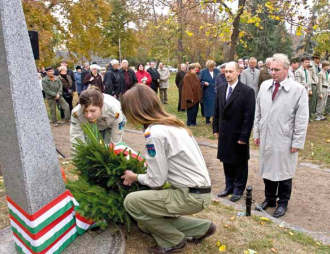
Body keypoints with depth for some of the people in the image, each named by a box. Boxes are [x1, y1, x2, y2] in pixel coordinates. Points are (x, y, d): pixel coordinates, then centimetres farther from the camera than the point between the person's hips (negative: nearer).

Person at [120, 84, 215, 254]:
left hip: (190, 196, -9)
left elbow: (156, 181, -14)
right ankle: (201, 228, 22)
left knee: (131, 201, -6)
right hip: (199, 190, 9)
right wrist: (140, 175, 17)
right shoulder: (172, 123, 8)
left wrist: (135, 177, 5)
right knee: (146, 221, 19)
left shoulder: (154, 132, -20)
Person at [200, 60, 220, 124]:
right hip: (207, 92, -2)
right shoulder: (203, 72, -2)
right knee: (208, 105, 4)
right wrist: (204, 83, -18)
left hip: (216, 92, 2)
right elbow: (200, 81, 1)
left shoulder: (217, 71, 4)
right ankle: (207, 119, 16)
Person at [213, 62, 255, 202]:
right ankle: (229, 186, 32)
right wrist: (216, 129, 7)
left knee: (240, 163, 10)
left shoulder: (247, 91, -14)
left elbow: (249, 116, -15)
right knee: (227, 161, 16)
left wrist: (244, 136, -16)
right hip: (224, 134, 6)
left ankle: (238, 189, 26)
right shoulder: (221, 89, 4)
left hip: (238, 135, -5)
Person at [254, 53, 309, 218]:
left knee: (284, 172, 10)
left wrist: (297, 142, -9)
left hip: (285, 140, -4)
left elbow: (302, 120, -9)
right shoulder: (264, 86, 3)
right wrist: (256, 133, 9)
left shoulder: (298, 90, -10)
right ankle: (269, 199, 34)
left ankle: (283, 203, 28)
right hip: (266, 138, 4)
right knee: (267, 169, 16)